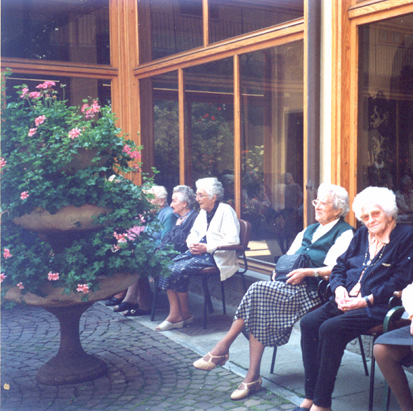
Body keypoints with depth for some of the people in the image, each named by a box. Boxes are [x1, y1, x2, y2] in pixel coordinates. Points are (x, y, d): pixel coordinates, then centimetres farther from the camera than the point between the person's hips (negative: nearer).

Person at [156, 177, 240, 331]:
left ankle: (185, 314, -7)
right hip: (198, 252, 9)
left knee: (179, 270, -26)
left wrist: (207, 248, -19)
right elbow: (193, 233, 26)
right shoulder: (203, 212, 19)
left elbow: (233, 240, -17)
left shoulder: (226, 211, -7)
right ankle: (174, 314, -15)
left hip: (215, 256, -9)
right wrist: (192, 244, 1)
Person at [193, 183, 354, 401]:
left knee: (258, 291, -27)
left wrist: (308, 272, -18)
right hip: (289, 285, 7)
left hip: (312, 289, -7)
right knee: (260, 311, -24)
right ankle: (253, 377, -22)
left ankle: (222, 348, -17)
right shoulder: (309, 230, 26)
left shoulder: (344, 233, 1)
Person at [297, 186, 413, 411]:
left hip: (377, 306, -7)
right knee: (308, 322, -17)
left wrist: (366, 300, -17)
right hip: (347, 300, 7)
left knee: (331, 328, -29)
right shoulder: (362, 235, 20)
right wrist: (339, 288, -3)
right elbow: (339, 267, 19)